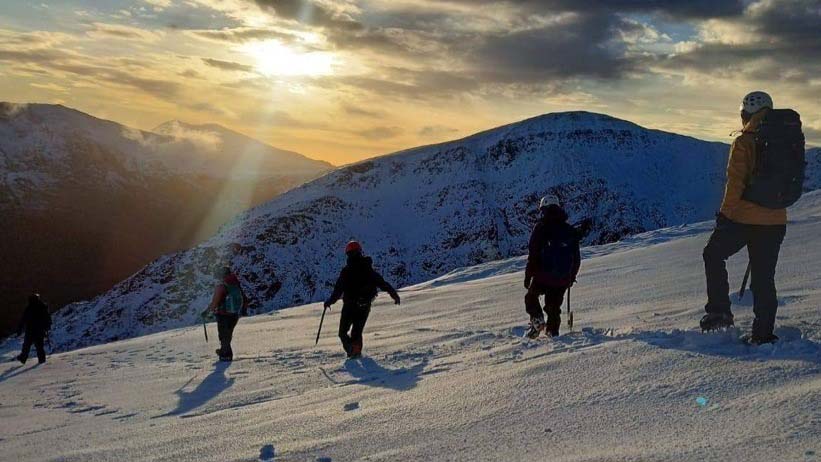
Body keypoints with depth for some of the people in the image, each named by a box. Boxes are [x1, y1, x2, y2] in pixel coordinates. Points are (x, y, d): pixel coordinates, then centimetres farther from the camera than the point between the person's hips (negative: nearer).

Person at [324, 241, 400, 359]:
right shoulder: (368, 269, 0)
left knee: (343, 332, 7)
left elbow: (338, 289, -9)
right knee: (357, 331, 20)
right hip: (365, 306, 3)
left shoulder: (346, 271, -10)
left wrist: (330, 301, 4)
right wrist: (394, 294, 12)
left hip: (349, 305, -3)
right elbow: (382, 283, 3)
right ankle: (356, 350, 10)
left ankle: (351, 349, -15)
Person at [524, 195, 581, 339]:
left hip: (543, 275, -4)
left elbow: (533, 254, -10)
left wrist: (528, 275, -3)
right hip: (562, 279, 4)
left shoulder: (541, 228, -7)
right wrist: (572, 276, 23)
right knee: (554, 307, 14)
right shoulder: (570, 230, 8)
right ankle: (553, 332, 9)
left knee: (531, 297, 17)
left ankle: (537, 320, -4)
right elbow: (577, 257, 13)